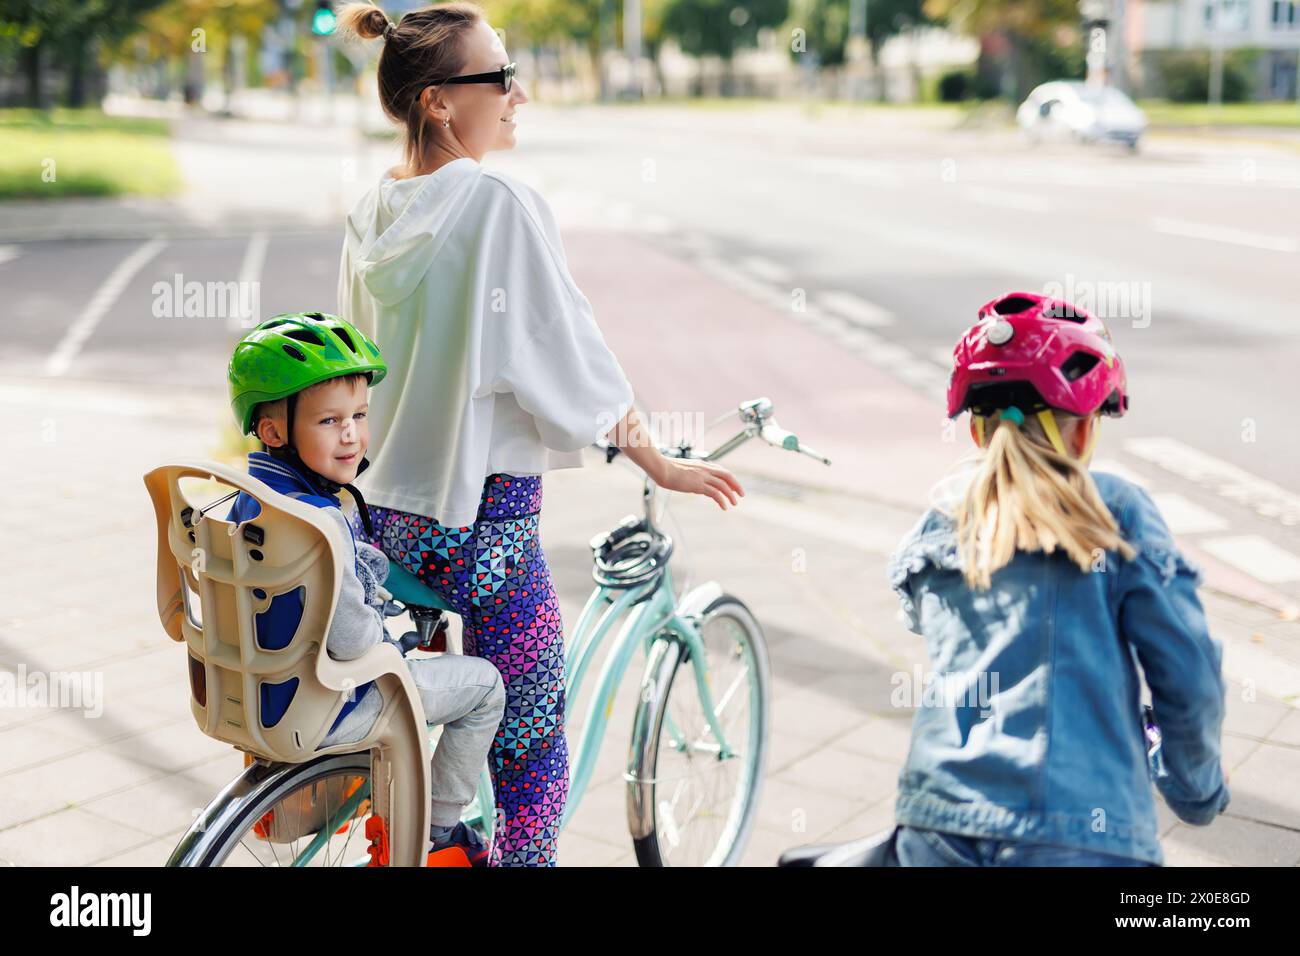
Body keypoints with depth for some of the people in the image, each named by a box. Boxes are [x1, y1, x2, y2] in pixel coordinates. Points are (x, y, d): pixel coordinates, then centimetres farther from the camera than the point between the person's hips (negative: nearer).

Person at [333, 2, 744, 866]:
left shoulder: (374, 212, 6)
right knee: (533, 745, 6)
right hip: (484, 516, -8)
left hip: (388, 507, 8)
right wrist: (658, 461, -6)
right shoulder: (499, 204, -18)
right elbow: (566, 351, -16)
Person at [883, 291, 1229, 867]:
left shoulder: (933, 523, 9)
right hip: (1085, 838, -2)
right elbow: (1191, 683, 0)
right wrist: (1198, 790, 18)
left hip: (937, 828, 3)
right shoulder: (1117, 512, 0)